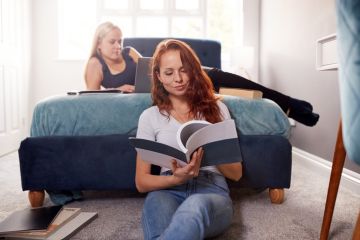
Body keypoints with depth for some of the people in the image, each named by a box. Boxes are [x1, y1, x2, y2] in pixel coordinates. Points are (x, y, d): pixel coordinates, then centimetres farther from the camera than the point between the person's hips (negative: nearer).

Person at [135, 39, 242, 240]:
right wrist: (176, 178, -14)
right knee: (155, 201, -39)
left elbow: (236, 173, 11)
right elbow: (142, 182, 8)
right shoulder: (149, 117, 11)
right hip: (168, 190, 1)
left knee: (194, 208, -39)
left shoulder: (216, 108, 12)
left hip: (212, 189, 0)